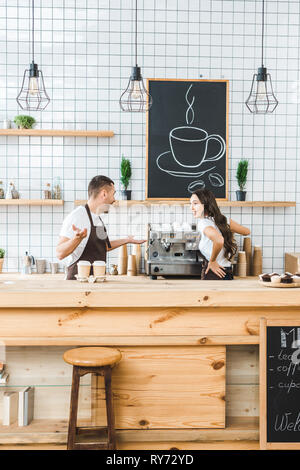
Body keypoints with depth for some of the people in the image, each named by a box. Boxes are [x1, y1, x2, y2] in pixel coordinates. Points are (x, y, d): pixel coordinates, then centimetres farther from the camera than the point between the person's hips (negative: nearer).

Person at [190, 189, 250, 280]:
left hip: (214, 274, -8)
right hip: (227, 271, 8)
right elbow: (246, 231, 13)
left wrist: (212, 261, -23)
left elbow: (219, 240, -39)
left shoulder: (203, 223, -18)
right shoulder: (222, 219, 4)